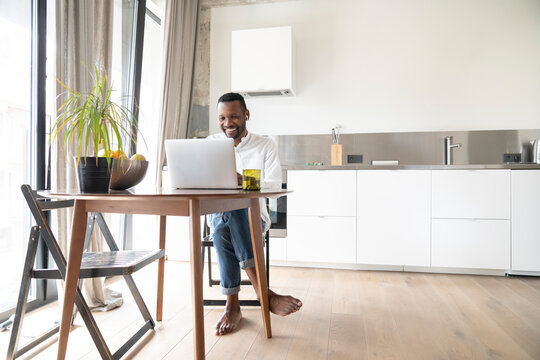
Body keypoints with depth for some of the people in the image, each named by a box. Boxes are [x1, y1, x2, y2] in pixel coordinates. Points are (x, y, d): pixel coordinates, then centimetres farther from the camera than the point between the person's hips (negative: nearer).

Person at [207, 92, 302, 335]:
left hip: (253, 216, -2)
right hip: (218, 215, 2)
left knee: (225, 230, -35)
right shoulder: (210, 144, 12)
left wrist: (244, 182, -28)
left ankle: (233, 306, -28)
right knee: (224, 226, -35)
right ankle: (263, 292, -30)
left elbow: (274, 186, -8)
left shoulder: (265, 146, 4)